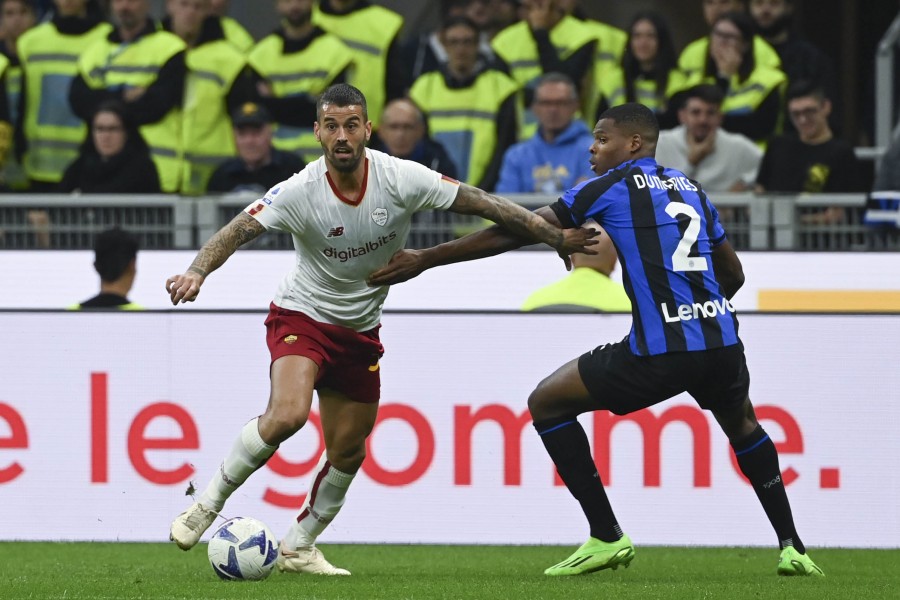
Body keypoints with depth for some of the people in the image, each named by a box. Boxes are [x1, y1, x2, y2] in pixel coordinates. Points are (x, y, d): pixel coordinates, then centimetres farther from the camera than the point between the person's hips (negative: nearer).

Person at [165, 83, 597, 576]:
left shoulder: (401, 179, -17)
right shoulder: (300, 192, -23)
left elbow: (481, 203, -13)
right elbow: (237, 231, -29)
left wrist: (557, 237, -14)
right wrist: (196, 272, -48)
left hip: (360, 330, 4)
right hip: (302, 317, -4)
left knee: (348, 451, 8)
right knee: (288, 414, -29)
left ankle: (298, 548, 29)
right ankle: (209, 503, -11)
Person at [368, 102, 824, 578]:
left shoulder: (612, 186, 1)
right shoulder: (691, 189, 19)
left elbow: (517, 232, 1)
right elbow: (733, 274, 27)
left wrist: (426, 259, 4)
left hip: (659, 352, -6)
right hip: (721, 341, 6)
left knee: (546, 402, 10)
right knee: (741, 425, 36)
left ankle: (606, 535, 6)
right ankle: (791, 547, 31)